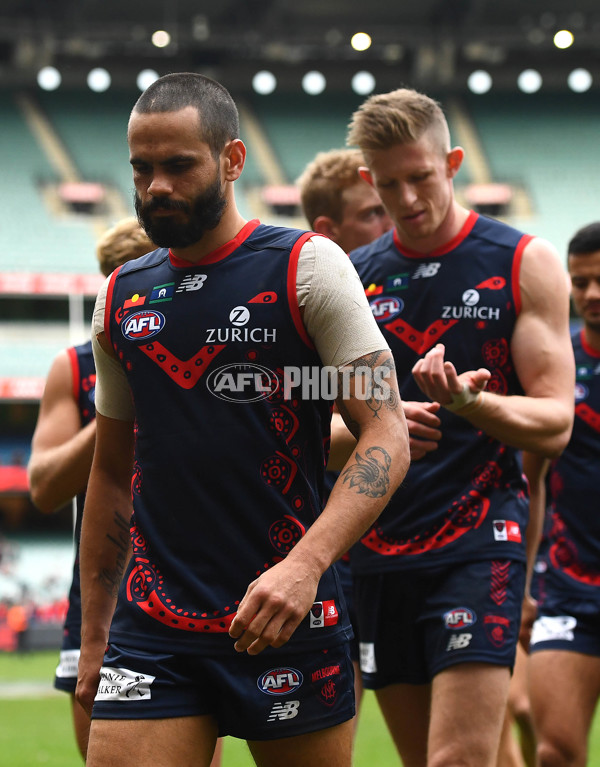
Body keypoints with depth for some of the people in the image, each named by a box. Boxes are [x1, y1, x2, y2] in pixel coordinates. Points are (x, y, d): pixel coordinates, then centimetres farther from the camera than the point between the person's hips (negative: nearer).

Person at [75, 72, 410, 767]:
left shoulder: (307, 267, -2)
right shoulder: (121, 298, 13)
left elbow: (387, 437, -9)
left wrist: (305, 565, -24)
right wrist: (92, 638, 18)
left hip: (288, 620, -3)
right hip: (149, 629, 3)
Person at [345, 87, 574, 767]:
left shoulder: (524, 263, 0)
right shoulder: (351, 277, 11)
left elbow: (554, 423, -5)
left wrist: (470, 402, -23)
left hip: (477, 543, -4)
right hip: (378, 552, 4)